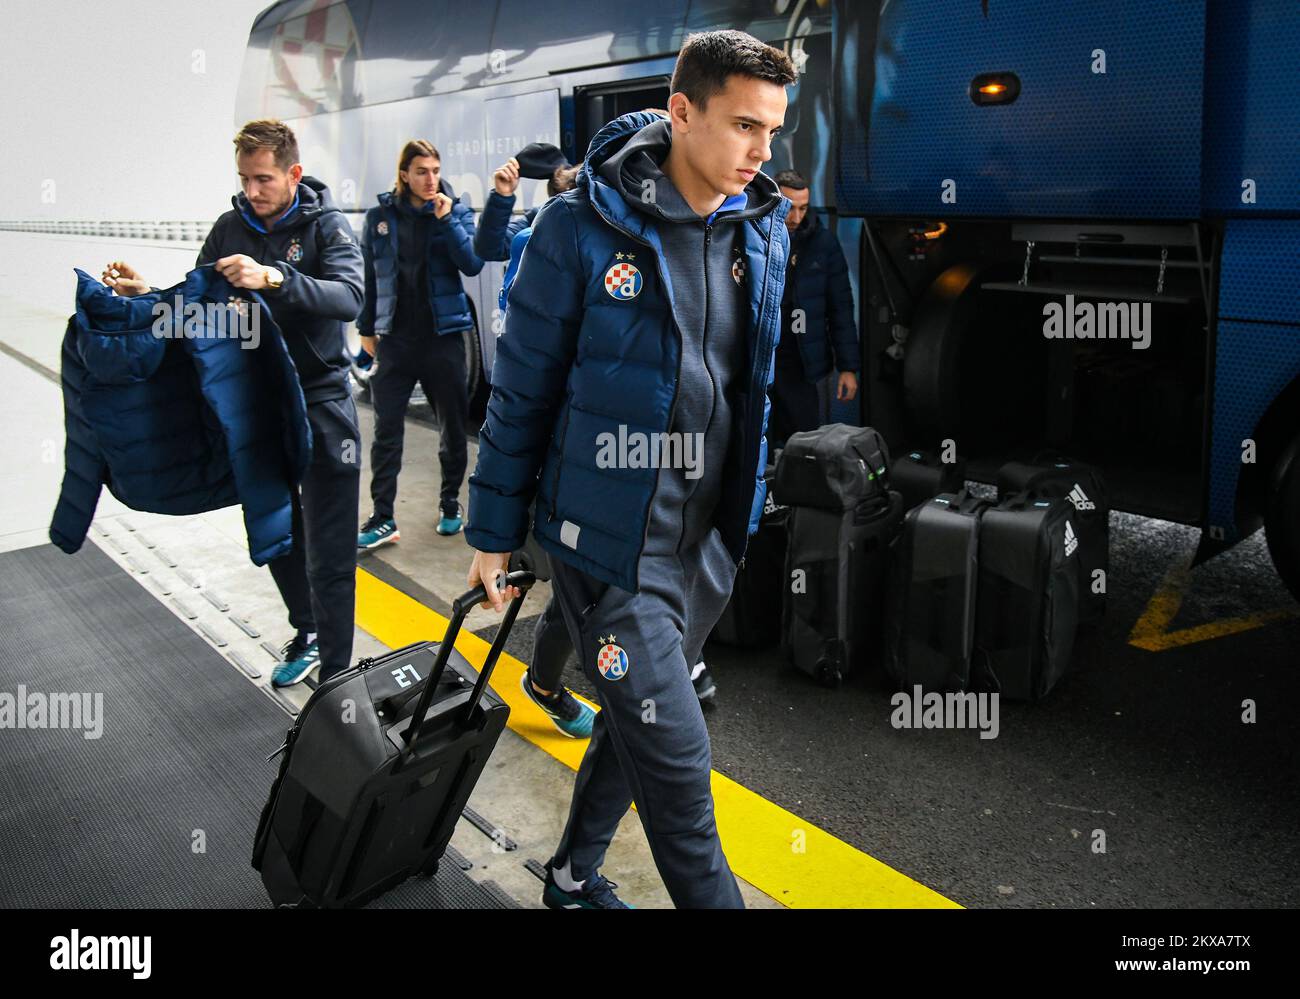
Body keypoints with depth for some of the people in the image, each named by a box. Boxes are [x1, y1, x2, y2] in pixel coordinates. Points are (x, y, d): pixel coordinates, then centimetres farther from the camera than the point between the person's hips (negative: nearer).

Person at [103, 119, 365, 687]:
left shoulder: (325, 224, -9)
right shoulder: (230, 229, 3)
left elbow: (349, 298, -26)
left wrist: (274, 277, -39)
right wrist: (147, 296, -11)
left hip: (320, 401, -5)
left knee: (328, 553, -3)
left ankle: (334, 673, 8)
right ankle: (307, 633, 40)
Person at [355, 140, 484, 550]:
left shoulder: (456, 211, 1)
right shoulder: (380, 215, 4)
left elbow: (473, 264, -11)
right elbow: (371, 276, 10)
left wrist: (446, 220, -17)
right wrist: (367, 328, 13)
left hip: (443, 335, 0)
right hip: (394, 338, 1)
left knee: (452, 426, 9)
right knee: (386, 430, -1)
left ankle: (450, 505, 25)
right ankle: (382, 519, 5)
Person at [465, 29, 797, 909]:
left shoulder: (765, 231, 3)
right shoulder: (583, 227, -14)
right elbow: (522, 389, -7)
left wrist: (753, 513, 15)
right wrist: (495, 530, -3)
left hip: (709, 541, 6)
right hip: (610, 540, -6)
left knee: (637, 722, 20)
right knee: (674, 753, -2)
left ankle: (575, 875, 43)